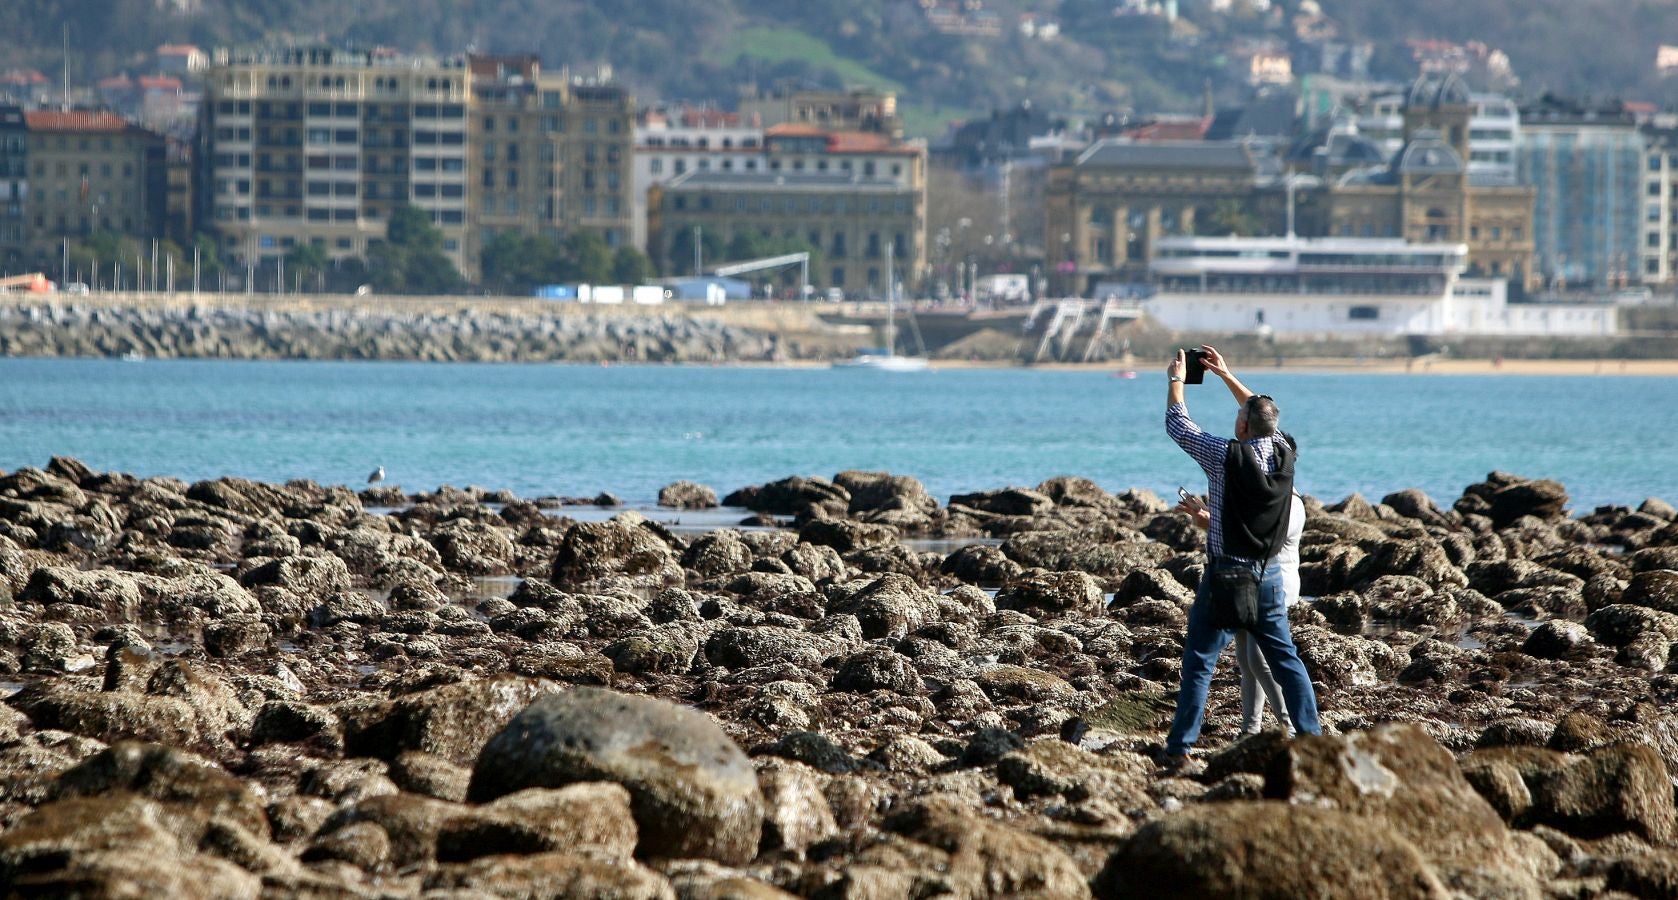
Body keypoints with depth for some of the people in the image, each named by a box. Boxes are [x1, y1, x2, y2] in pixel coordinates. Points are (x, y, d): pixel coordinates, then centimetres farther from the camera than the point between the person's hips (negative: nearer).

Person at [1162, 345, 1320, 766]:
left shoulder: (1226, 456, -15)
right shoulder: (1284, 452, -1)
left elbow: (1178, 424, -2)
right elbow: (1264, 413, 20)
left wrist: (1176, 379, 14)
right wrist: (1226, 375, 28)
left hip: (1227, 574, -5)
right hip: (1270, 575, 5)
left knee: (1199, 661, -2)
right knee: (1285, 659, 10)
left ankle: (1180, 747, -4)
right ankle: (1310, 735, 7)